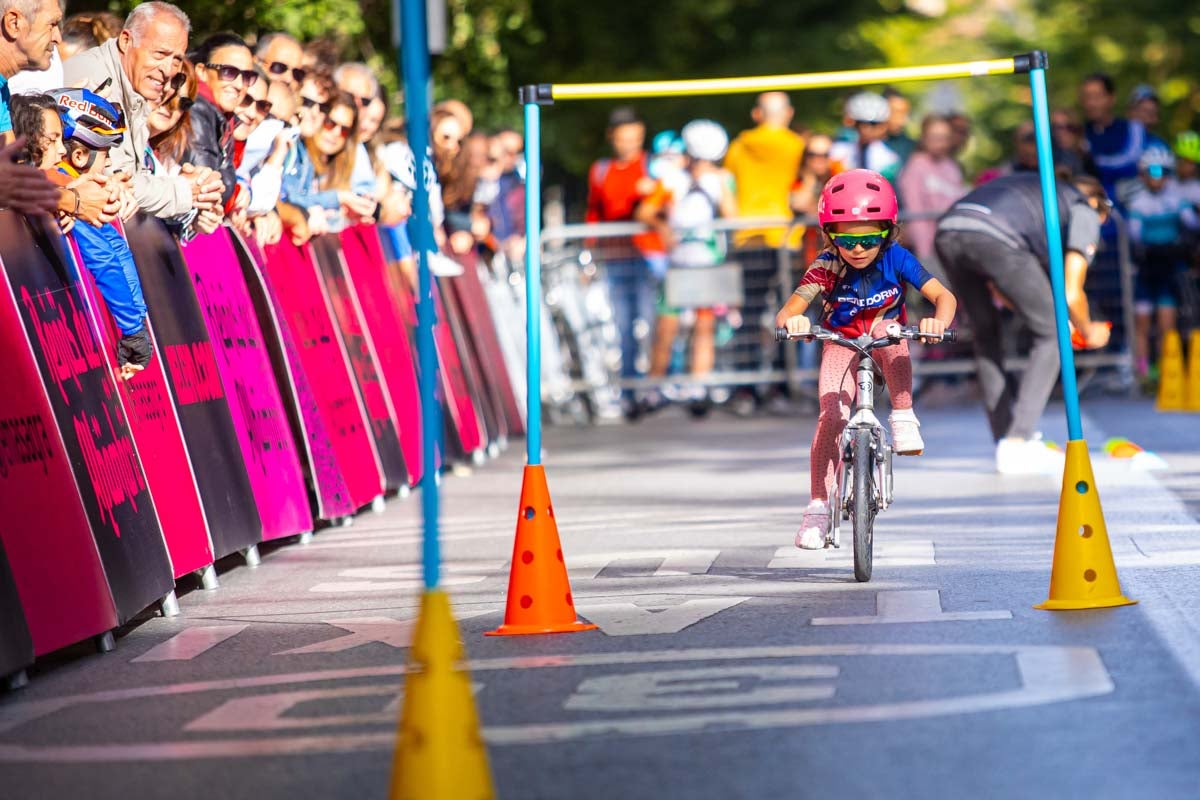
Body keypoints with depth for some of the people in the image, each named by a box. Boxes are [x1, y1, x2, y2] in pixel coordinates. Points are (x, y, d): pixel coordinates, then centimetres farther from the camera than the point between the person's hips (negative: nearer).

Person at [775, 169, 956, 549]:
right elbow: (787, 311, -32)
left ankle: (903, 419, -25)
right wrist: (791, 321, -57)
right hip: (841, 343, 0)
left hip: (887, 334, 0)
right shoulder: (827, 266, -25)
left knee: (885, 329, -36)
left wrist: (939, 321, -52)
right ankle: (818, 509, -14)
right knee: (832, 415, -21)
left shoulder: (896, 259, -23)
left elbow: (944, 295, -28)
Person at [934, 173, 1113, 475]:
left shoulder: (1036, 190, 41)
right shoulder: (1085, 212, 23)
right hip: (995, 240, -6)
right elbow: (1071, 295, 13)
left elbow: (995, 282, 42)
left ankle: (1004, 439, 22)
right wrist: (1088, 331, 34)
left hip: (946, 233, 7)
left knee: (986, 334, 25)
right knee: (1052, 335, 10)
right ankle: (1017, 443, 2)